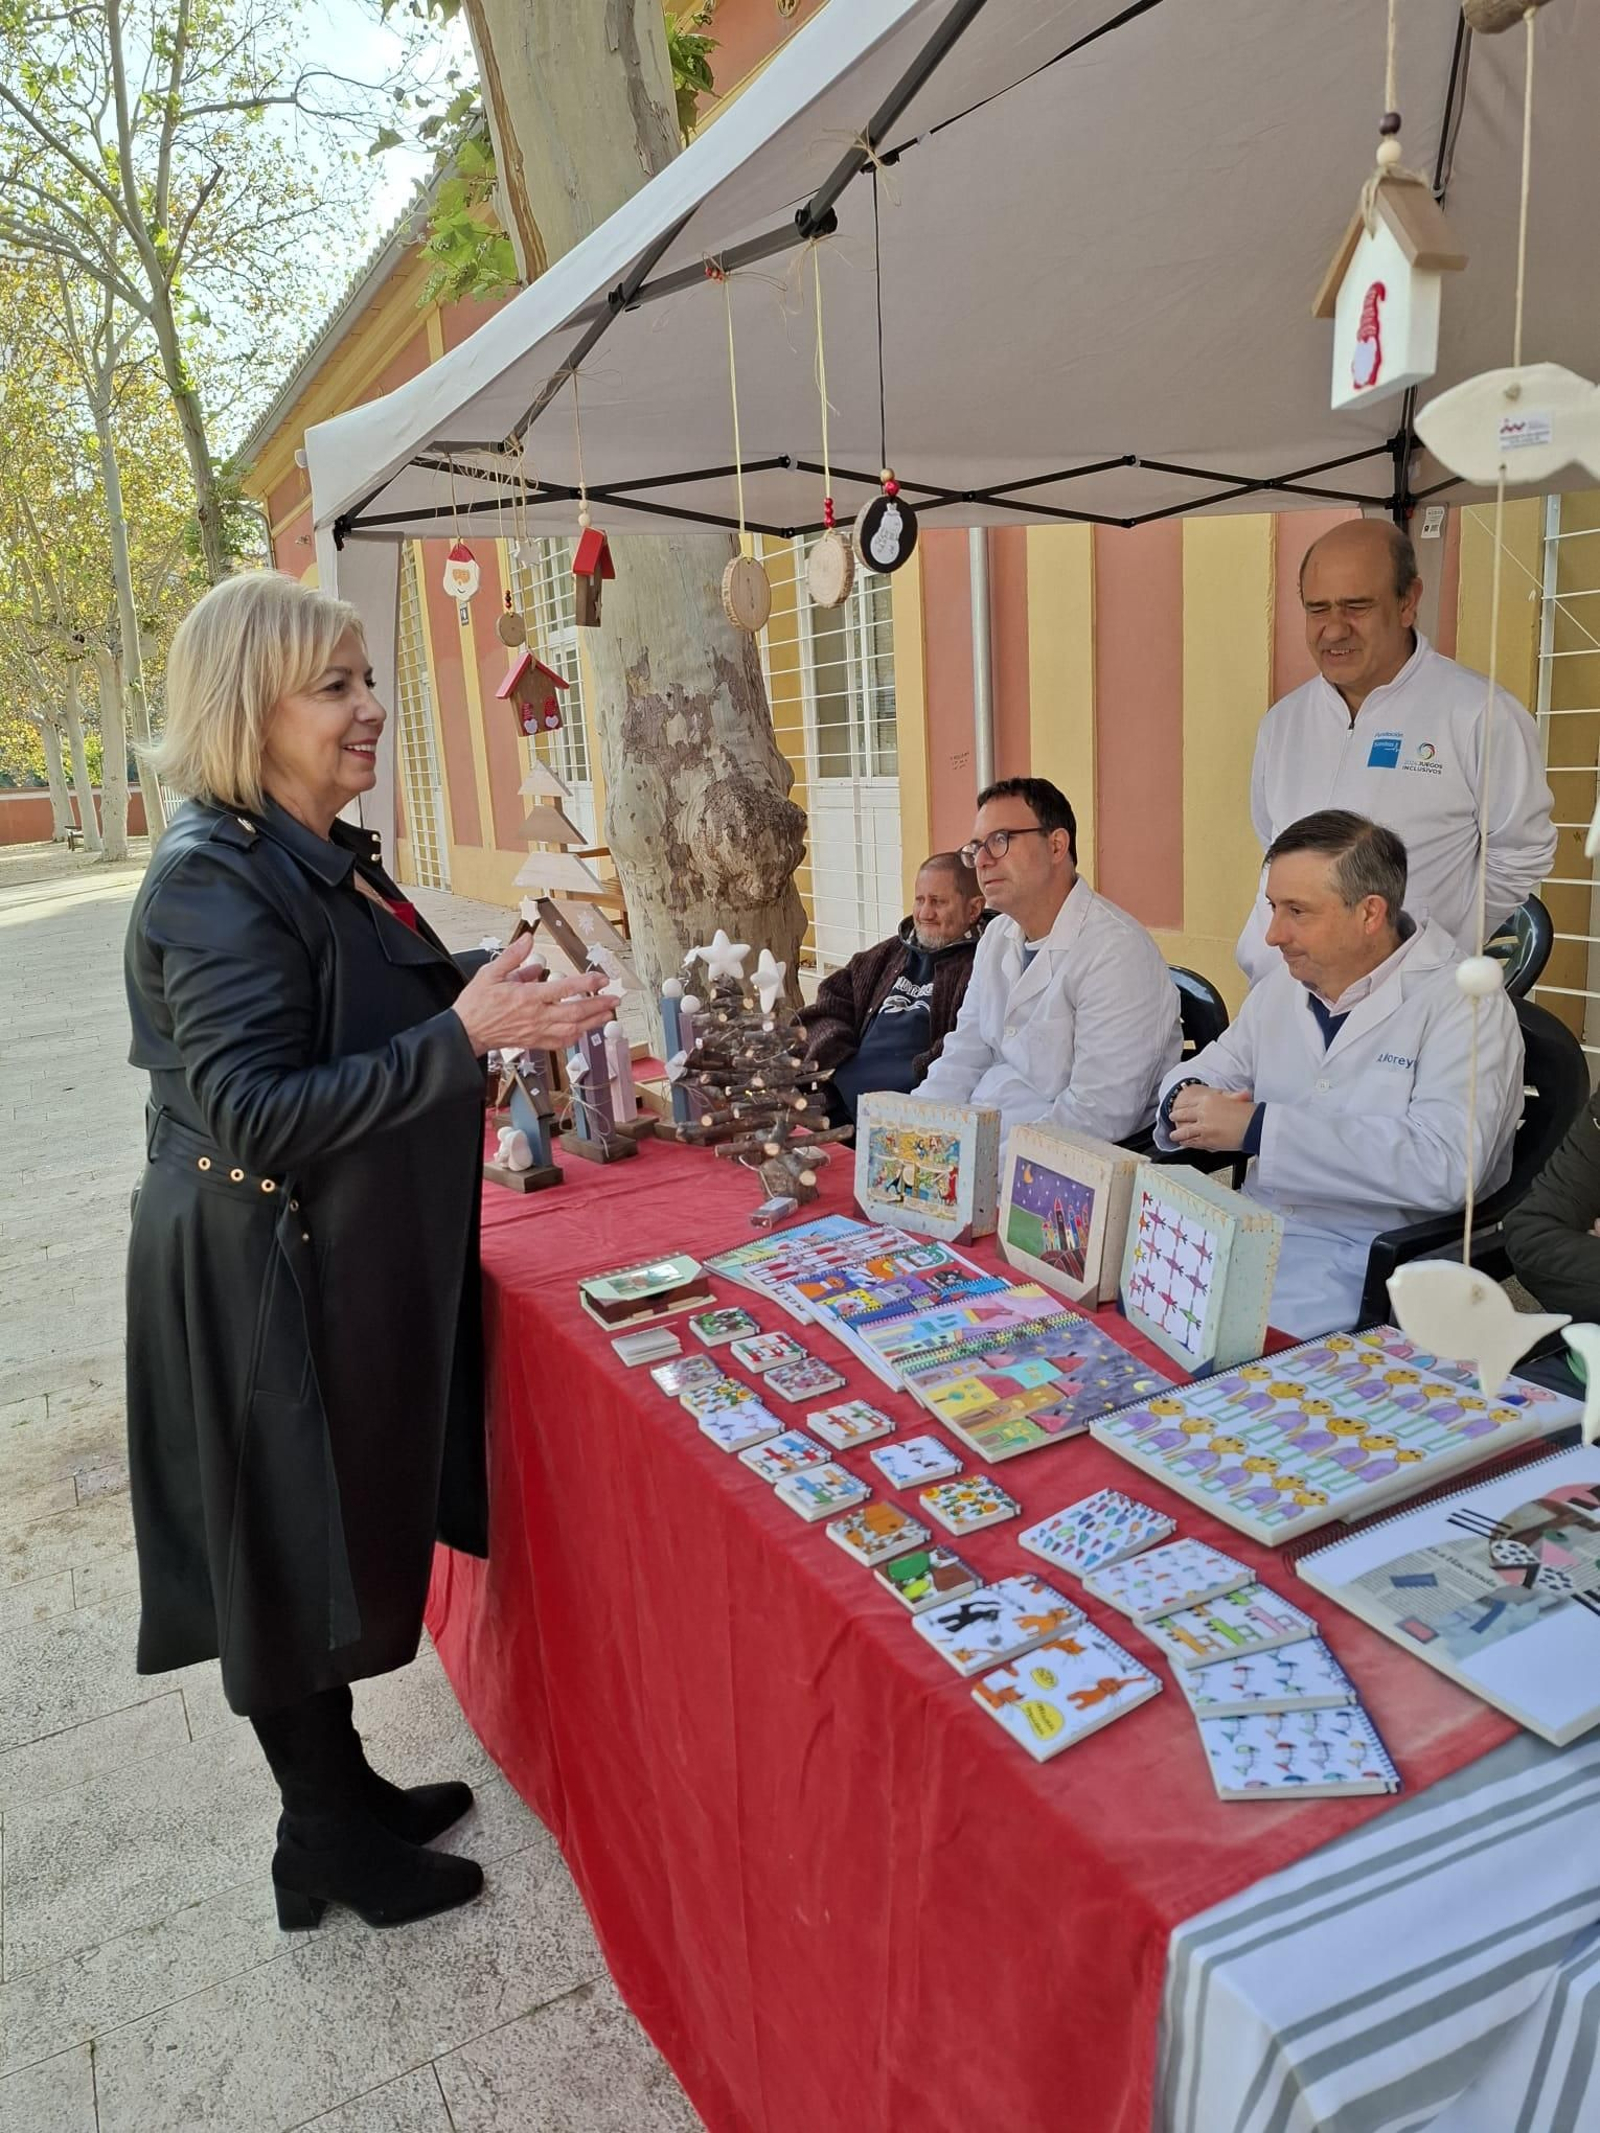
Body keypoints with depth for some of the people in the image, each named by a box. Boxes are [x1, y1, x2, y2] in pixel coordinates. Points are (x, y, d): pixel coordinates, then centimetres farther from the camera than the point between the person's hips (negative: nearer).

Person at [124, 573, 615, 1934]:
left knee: (350, 1537, 20)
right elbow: (258, 1116, -26)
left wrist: (498, 1005, 8)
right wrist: (463, 1034, -29)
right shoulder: (218, 878, -20)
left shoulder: (330, 861, 9)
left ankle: (346, 1787, 41)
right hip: (270, 1284, -9)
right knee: (297, 1555, 8)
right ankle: (326, 1846, 30)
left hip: (358, 1267, 9)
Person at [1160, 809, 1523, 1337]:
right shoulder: (1284, 983, 10)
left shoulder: (1463, 1006, -10)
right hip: (1254, 1230, 6)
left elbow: (1441, 1165, -24)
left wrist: (1256, 1127, -26)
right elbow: (1211, 1070, 20)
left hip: (1374, 1258, -6)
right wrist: (1188, 1097, -7)